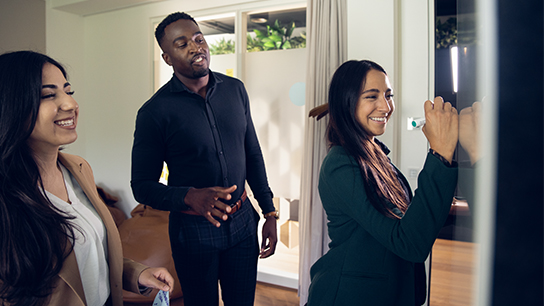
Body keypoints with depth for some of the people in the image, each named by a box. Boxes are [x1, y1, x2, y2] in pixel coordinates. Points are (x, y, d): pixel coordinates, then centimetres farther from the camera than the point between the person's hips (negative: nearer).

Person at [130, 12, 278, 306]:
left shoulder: (235, 89, 0)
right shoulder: (154, 111, -13)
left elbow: (253, 154, 7)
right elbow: (142, 186, -10)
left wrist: (270, 212, 6)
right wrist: (191, 196, -28)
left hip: (243, 221, 4)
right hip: (194, 229, -3)